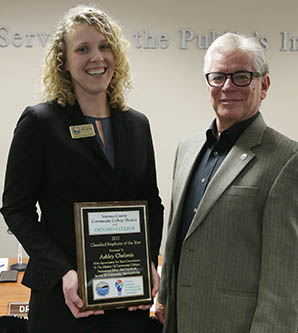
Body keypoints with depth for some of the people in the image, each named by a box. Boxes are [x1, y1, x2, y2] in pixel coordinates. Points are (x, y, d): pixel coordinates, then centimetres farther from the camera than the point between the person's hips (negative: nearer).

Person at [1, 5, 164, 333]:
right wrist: (62, 273, -17)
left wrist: (150, 262, -3)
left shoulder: (137, 124, 7)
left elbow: (152, 203, 11)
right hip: (64, 295, -3)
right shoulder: (40, 121, -5)